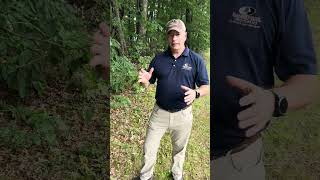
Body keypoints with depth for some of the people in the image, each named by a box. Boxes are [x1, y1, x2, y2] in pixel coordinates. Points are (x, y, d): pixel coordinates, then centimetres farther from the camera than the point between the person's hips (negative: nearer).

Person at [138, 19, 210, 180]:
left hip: (183, 114, 0)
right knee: (149, 149, 11)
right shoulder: (158, 59, -2)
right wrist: (144, 80, -20)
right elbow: (148, 84, 4)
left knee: (179, 149, 22)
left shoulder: (196, 60, -8)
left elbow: (206, 87, -5)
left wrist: (195, 93, -27)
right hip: (159, 112, 1)